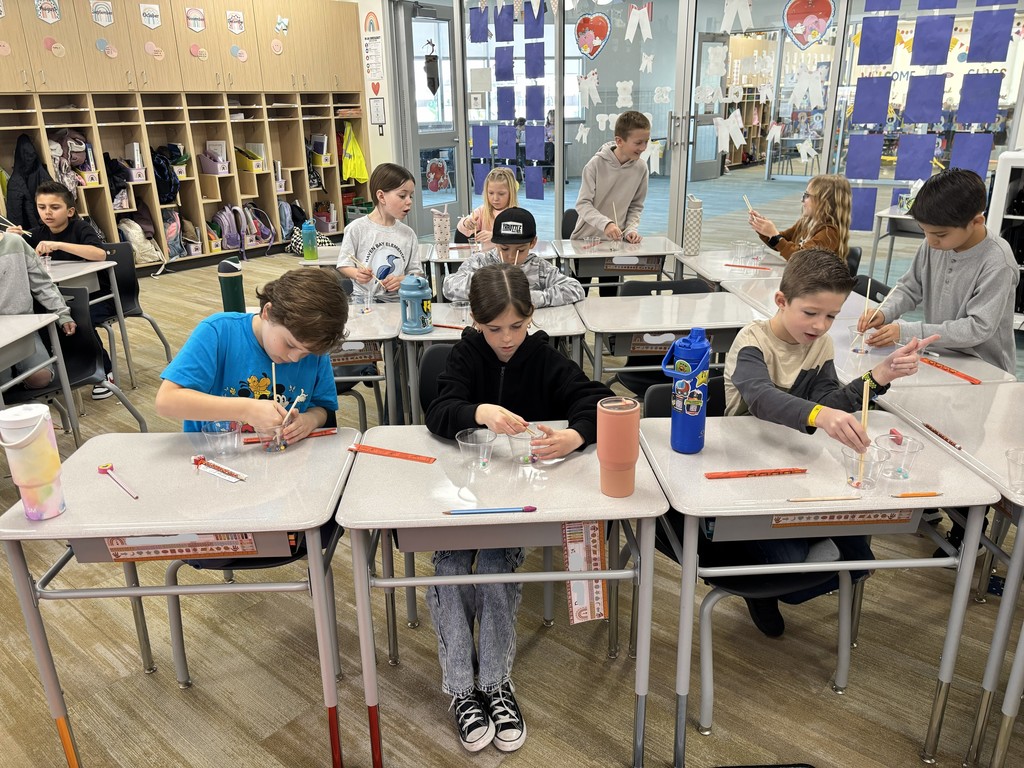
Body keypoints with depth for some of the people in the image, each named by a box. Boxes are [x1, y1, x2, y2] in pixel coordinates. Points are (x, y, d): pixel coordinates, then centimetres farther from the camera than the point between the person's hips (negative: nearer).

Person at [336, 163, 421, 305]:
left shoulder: (408, 234, 8)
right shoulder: (357, 229, -2)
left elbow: (415, 271, 11)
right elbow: (343, 264, 2)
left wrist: (401, 280, -10)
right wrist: (356, 274, -19)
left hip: (398, 300, 3)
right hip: (364, 299, -3)